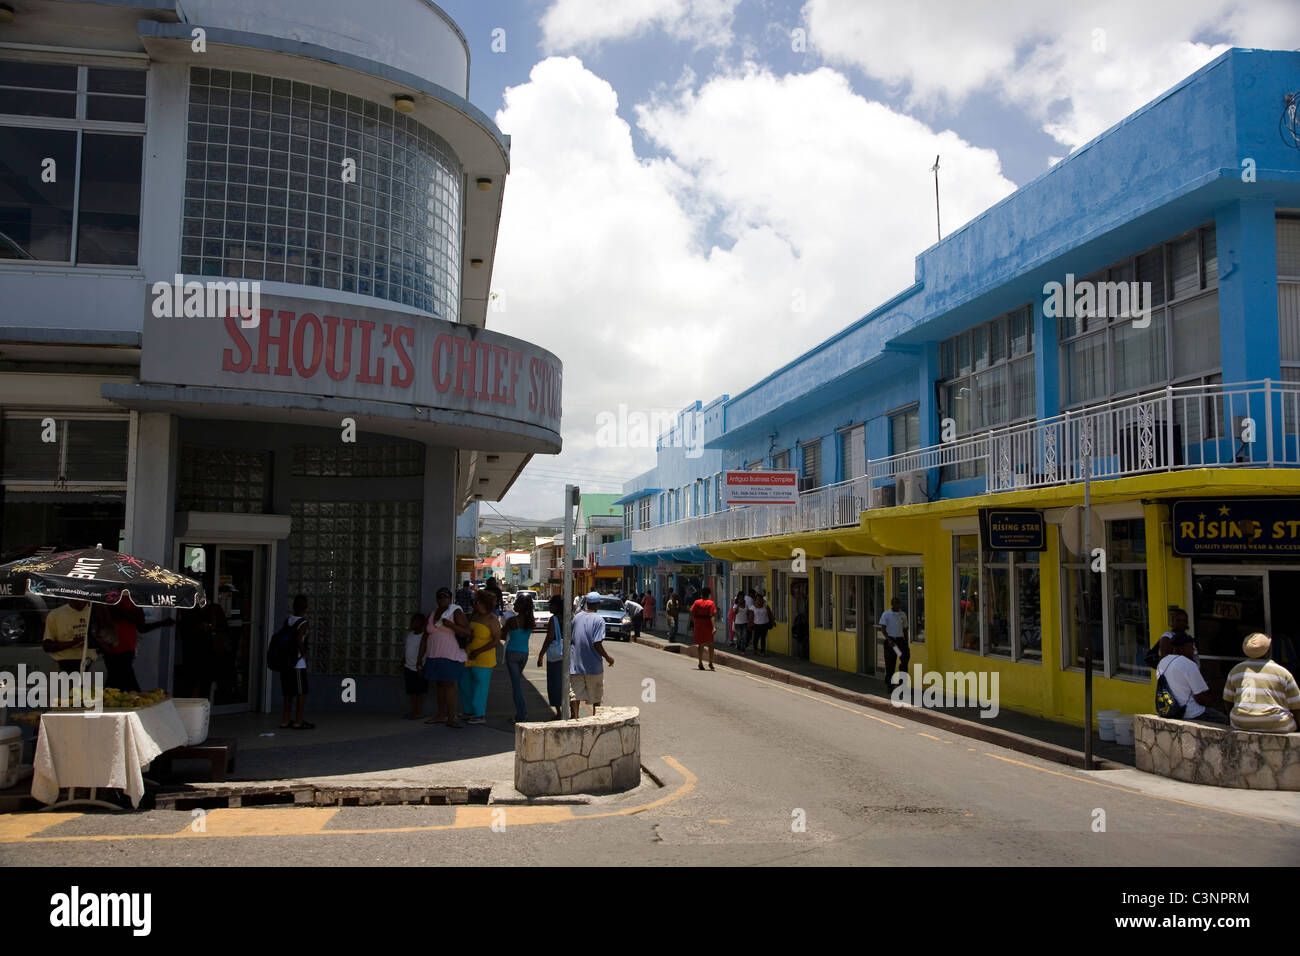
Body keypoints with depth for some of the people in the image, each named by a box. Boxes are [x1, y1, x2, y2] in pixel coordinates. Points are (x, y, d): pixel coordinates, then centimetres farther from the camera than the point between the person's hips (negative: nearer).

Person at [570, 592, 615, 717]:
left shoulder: (576, 618, 4)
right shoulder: (599, 620, -11)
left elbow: (569, 640, 8)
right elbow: (597, 643, -17)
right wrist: (608, 658, -4)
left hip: (576, 664, 3)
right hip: (594, 665, -3)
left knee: (575, 695, 3)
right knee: (596, 697, 13)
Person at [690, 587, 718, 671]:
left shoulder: (697, 602, 1)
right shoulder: (711, 603, -6)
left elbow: (692, 613, -4)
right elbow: (712, 616, -14)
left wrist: (694, 622, 8)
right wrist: (713, 627, -18)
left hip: (698, 625, 2)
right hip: (708, 625, -2)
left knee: (700, 644, 11)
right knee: (710, 644, 11)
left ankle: (700, 663, 10)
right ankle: (710, 662, 7)